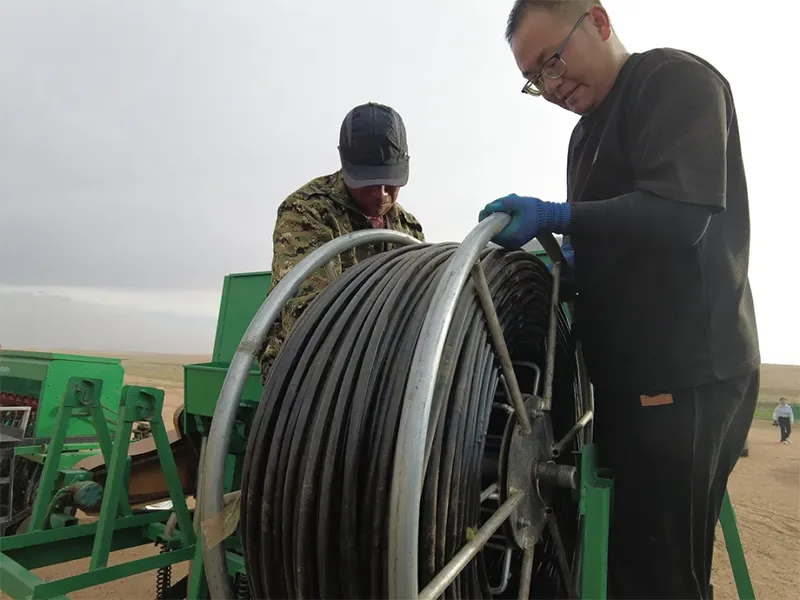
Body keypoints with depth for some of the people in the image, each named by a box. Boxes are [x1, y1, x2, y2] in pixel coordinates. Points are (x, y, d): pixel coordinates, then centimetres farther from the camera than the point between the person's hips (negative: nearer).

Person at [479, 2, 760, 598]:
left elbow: (683, 213, -20)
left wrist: (554, 216, -23)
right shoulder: (588, 133, 21)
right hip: (635, 372, 9)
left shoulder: (677, 79, -5)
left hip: (685, 374, -9)